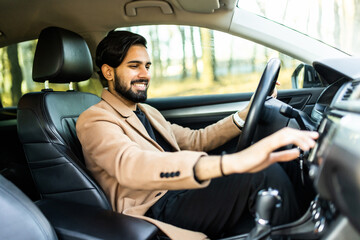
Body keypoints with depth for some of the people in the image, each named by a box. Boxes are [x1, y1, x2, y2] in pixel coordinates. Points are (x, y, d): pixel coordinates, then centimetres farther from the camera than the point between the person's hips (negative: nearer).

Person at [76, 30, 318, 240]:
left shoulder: (147, 112, 20)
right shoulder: (94, 120, -10)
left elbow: (194, 140, 22)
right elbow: (130, 166, -31)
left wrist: (246, 115, 6)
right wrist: (232, 162, -46)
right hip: (159, 213, -8)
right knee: (265, 173, -24)